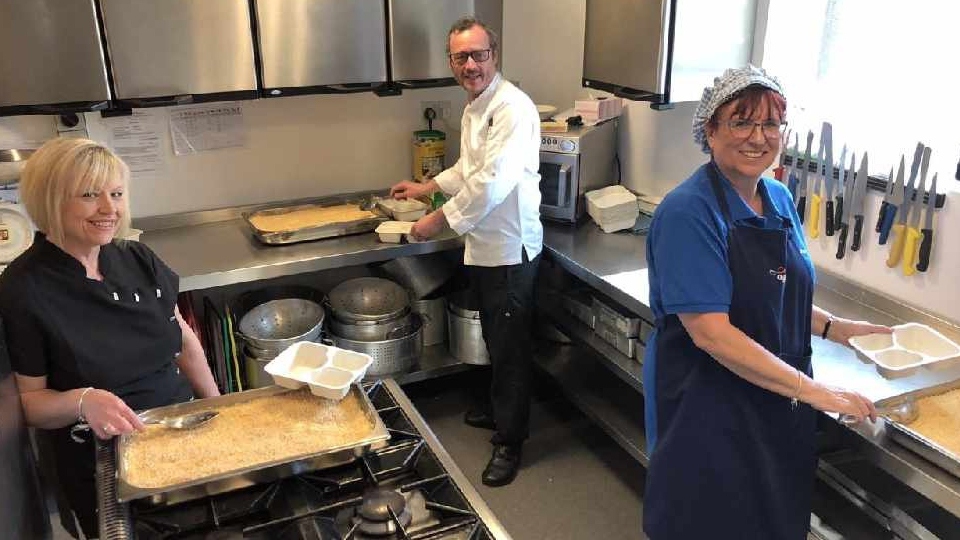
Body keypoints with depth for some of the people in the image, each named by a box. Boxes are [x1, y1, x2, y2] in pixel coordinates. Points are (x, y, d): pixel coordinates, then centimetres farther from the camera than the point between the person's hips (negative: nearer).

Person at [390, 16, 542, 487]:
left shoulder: (512, 107, -20)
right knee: (495, 337, 22)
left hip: (509, 247, -9)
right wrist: (427, 187, 20)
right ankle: (498, 409, 41)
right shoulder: (474, 108, 11)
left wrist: (440, 219, -20)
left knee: (509, 345, 1)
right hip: (483, 245, 9)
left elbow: (493, 180, -27)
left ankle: (509, 441, 15)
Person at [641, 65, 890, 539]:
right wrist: (811, 389, -22)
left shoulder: (780, 199, 4)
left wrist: (833, 327, 2)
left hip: (778, 405, 7)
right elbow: (711, 332, -26)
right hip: (708, 411, -7)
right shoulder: (688, 213, -21)